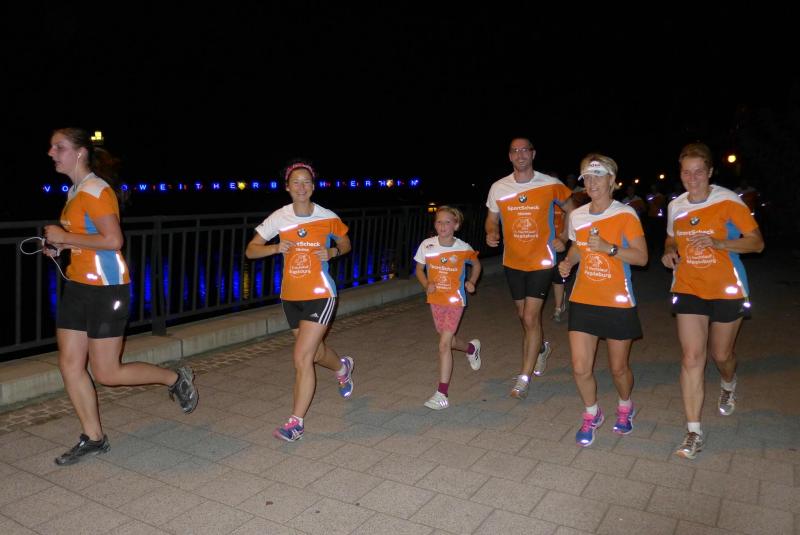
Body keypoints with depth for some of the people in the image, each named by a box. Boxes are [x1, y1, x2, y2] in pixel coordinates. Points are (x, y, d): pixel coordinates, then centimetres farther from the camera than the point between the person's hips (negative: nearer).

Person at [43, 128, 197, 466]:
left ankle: (176, 379, 19)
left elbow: (113, 240, -25)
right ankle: (93, 438, 21)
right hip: (77, 286, 9)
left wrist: (65, 237, -17)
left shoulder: (95, 190, -15)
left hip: (106, 288, -9)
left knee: (106, 373, -2)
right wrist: (60, 245, 9)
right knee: (69, 364, 8)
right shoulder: (75, 191, 14)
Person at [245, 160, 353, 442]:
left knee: (301, 358, -11)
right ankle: (342, 367, 55)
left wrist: (332, 252, -11)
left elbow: (345, 244, 11)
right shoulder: (279, 218, -4)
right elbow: (251, 250, 0)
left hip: (320, 295, -4)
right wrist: (275, 247, -19)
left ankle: (296, 423, 2)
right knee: (315, 351, 21)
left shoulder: (328, 218, -7)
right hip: (291, 296, 4)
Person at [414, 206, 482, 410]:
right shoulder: (427, 245, -10)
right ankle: (471, 348, 55)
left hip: (455, 301, -4)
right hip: (435, 299, 4)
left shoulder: (463, 249, -13)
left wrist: (471, 282, -8)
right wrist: (427, 284, -13)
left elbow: (476, 265, 9)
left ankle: (442, 394, -5)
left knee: (444, 344, -11)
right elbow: (419, 269, 5)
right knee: (447, 340, 19)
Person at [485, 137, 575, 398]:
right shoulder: (498, 188, -3)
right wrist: (491, 234, -12)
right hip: (513, 261, 4)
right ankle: (542, 347, 48)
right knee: (524, 316, 17)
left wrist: (563, 239, -5)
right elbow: (492, 218, 10)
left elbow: (573, 212, 7)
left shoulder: (551, 185, -8)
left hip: (541, 261, -3)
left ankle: (524, 378, 0)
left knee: (531, 317, -10)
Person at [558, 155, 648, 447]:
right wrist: (568, 261, 0)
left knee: (618, 368, 10)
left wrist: (608, 248, -24)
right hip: (583, 300, 3)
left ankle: (625, 407, 43)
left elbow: (642, 257, -11)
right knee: (580, 368, -3)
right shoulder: (577, 215, 4)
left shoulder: (625, 214, -9)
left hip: (618, 303, -3)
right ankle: (592, 414, 25)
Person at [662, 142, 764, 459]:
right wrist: (670, 252, -4)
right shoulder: (675, 207, 2)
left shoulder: (728, 202, -10)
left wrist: (717, 243, -25)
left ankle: (728, 385, 53)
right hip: (688, 288, 2)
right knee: (692, 358, -6)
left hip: (727, 290, -2)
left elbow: (757, 243, -9)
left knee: (720, 354, 14)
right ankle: (694, 433, 0)